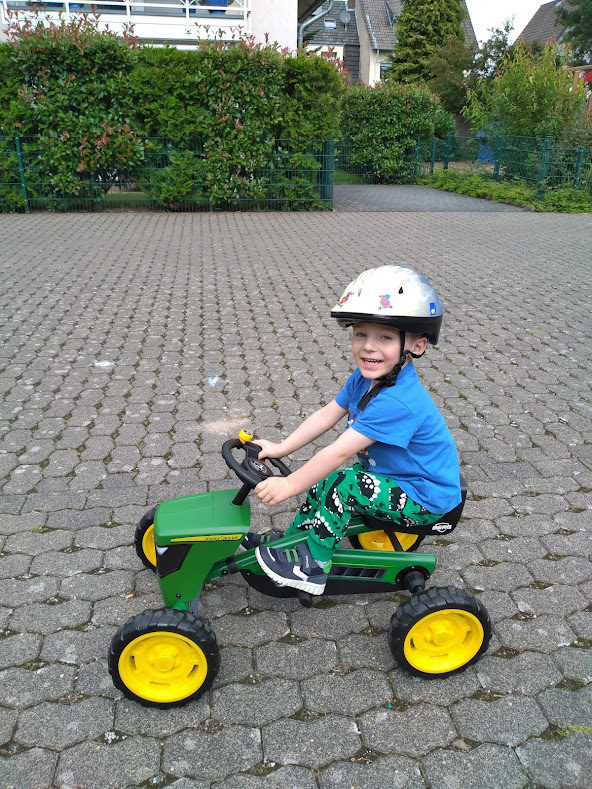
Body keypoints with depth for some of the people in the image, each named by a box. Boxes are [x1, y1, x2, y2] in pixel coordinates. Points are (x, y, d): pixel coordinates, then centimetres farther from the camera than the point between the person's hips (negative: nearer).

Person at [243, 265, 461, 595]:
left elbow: (340, 451, -32)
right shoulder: (365, 378, -5)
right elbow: (327, 415, 1)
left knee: (340, 484, -24)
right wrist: (281, 448, -4)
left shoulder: (398, 402, -34)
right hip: (396, 479, 9)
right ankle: (294, 540, 26)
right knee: (323, 483, 8)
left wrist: (289, 485, -24)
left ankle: (313, 563, -5)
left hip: (425, 501, -9)